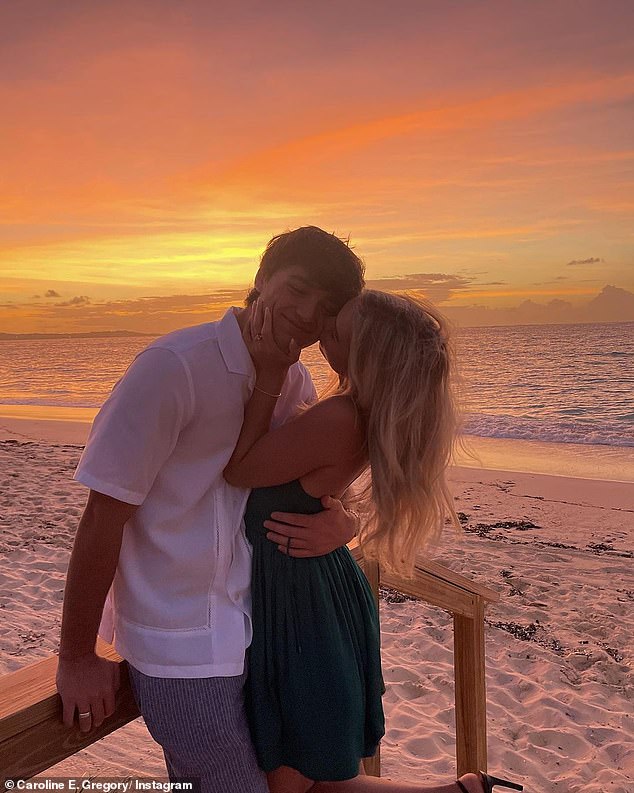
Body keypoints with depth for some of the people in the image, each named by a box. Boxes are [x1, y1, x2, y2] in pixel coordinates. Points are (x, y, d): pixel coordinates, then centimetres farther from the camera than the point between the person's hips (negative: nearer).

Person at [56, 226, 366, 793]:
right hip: (182, 645, -7)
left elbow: (324, 491, 8)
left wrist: (342, 525, -17)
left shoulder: (297, 384, 1)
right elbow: (103, 515, -18)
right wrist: (77, 658, -12)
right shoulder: (176, 366, -20)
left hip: (255, 621, 7)